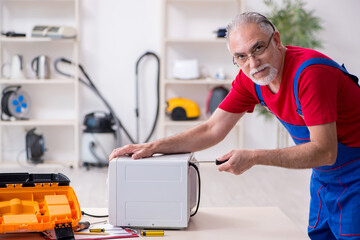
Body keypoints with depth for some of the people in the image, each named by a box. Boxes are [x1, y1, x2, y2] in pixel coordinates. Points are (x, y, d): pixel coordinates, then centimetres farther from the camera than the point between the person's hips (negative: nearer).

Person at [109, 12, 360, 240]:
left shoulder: (309, 72, -29)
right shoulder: (249, 80, -5)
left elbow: (324, 151, -30)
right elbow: (212, 131, 0)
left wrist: (253, 157, -31)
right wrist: (151, 147, -7)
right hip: (323, 179, 7)